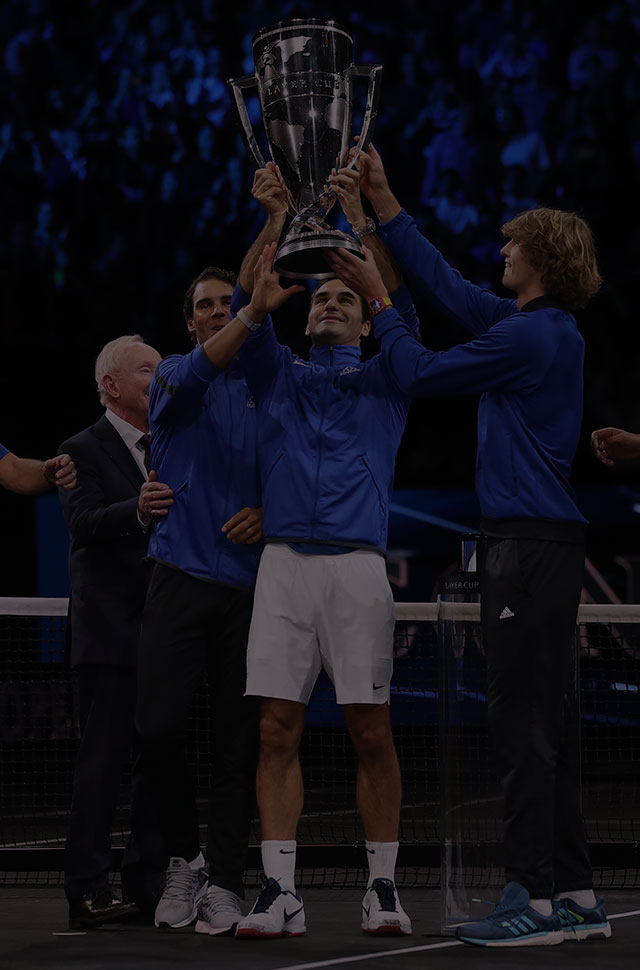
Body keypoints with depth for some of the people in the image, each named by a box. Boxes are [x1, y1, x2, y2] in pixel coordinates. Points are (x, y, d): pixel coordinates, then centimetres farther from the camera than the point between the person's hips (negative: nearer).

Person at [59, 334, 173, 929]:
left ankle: (149, 884, 12)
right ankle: (87, 890, -7)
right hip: (109, 633, -6)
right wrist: (136, 511, -35)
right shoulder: (84, 450, -2)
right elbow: (84, 523, -17)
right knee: (104, 757, -8)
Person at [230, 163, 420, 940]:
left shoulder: (384, 380, 17)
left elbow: (400, 306, 3)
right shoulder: (279, 377, 21)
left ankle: (382, 888, 3)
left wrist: (359, 218, -4)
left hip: (357, 562, -1)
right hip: (283, 558, 1)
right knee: (277, 729, -4)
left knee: (371, 730, -4)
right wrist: (276, 219, -1)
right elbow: (247, 305, 8)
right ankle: (279, 892, -4)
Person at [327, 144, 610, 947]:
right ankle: (574, 893, 14)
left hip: (529, 543, -10)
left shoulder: (530, 337, -14)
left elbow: (420, 374, -7)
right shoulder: (544, 328, 15)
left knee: (520, 718, -9)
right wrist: (382, 200, 28)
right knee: (542, 720, 11)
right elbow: (446, 285, 25)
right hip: (543, 540, 10)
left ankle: (538, 896, -10)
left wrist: (377, 301, 7)